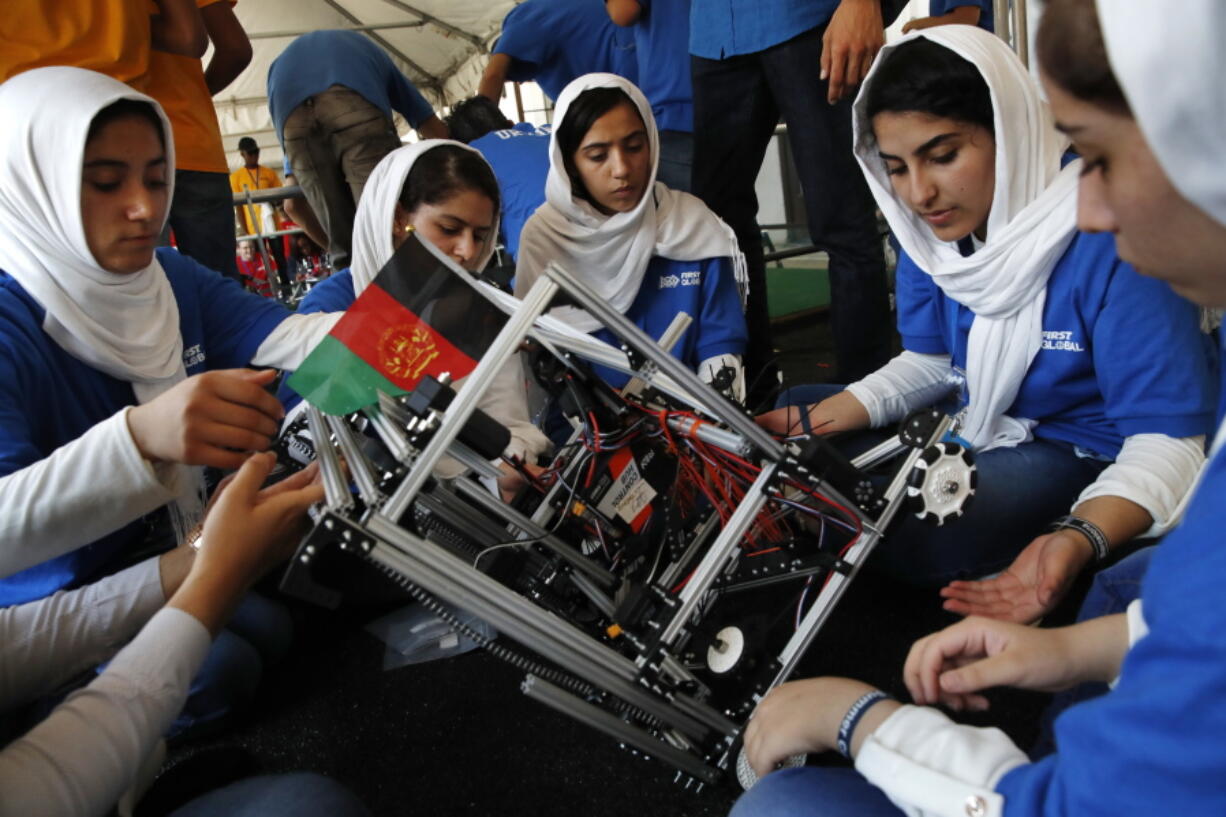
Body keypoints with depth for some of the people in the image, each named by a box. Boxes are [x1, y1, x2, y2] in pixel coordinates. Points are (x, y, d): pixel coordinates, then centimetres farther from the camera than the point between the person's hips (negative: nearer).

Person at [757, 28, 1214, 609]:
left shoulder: (1111, 240, -28)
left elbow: (1167, 436, -27)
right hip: (984, 426, 7)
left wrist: (1079, 539, -47)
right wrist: (824, 419, -10)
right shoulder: (930, 229, -6)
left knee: (909, 542, -30)